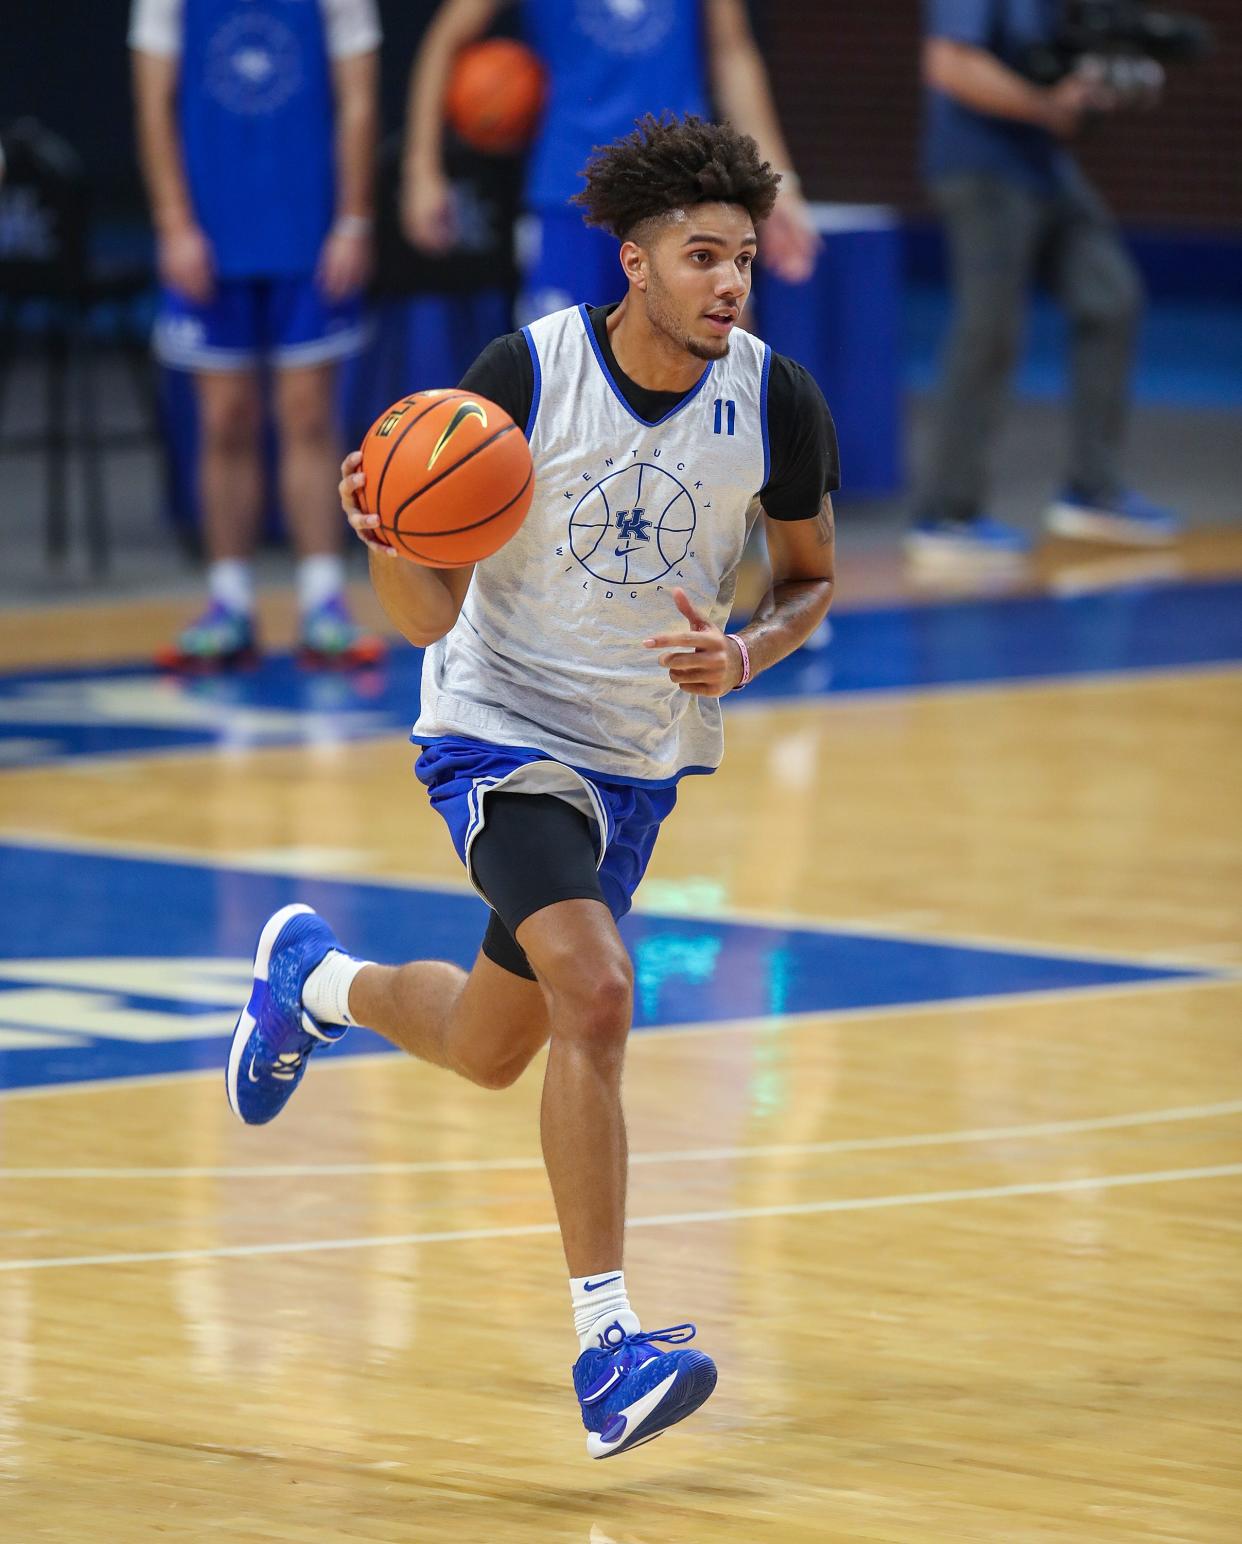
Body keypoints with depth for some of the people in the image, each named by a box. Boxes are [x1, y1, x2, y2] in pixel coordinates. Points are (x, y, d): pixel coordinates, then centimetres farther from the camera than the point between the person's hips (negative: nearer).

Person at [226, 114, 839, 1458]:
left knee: (491, 1051, 18)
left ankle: (311, 979, 51)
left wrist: (748, 654, -15)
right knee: (595, 996, -27)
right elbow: (428, 612, -15)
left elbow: (809, 578, 7)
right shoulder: (526, 375, -19)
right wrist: (388, 544, -37)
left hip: (642, 759, 5)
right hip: (501, 733, -5)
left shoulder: (778, 407, -11)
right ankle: (607, 1347, -22)